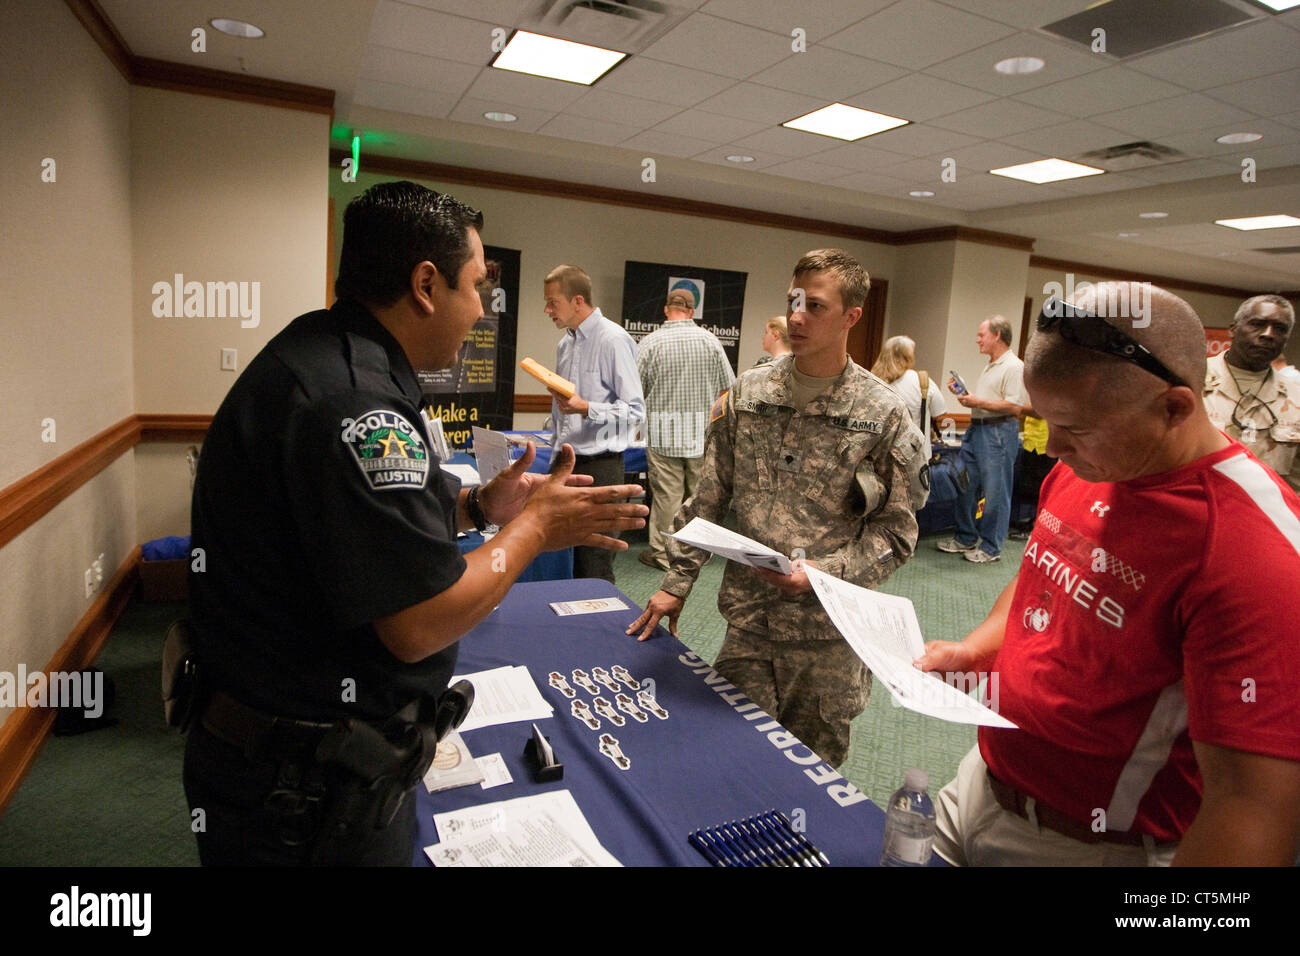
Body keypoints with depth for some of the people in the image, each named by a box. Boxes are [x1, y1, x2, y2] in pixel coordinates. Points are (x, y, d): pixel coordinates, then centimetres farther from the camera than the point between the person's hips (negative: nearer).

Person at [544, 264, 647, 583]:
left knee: (595, 568, -4)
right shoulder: (565, 344, 14)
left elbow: (635, 411, -15)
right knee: (571, 562, 12)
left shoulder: (613, 340, -11)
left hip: (599, 465, -8)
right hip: (568, 462, 8)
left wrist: (586, 408, -28)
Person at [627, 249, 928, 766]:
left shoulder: (883, 412, -5)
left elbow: (896, 530, -4)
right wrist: (676, 582, 3)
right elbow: (708, 498, 7)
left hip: (829, 631, -1)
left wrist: (824, 573, -18)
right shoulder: (747, 393, 3)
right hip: (748, 621, 2)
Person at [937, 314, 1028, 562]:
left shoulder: (1014, 367, -13)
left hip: (998, 433, -10)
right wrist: (967, 396, 10)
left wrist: (978, 402, -18)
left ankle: (991, 547, 8)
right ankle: (966, 539, 24)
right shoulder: (990, 366, 18)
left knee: (994, 493, -1)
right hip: (976, 430, 10)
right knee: (965, 487, 12)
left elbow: (1014, 406, -21)